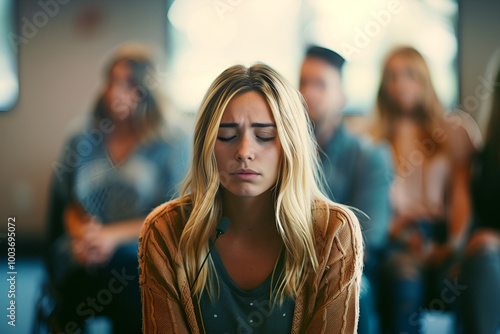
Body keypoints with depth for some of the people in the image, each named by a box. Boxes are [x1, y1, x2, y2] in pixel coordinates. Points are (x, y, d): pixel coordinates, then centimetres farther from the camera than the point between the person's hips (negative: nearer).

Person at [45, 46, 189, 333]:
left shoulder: (172, 144, 5)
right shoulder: (83, 142, 15)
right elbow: (71, 205, 15)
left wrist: (113, 234, -12)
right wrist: (82, 235, -9)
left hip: (145, 257, 0)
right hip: (84, 258, 1)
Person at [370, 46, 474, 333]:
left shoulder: (453, 130, 18)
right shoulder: (374, 136, 17)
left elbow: (461, 191, 9)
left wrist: (455, 242, -8)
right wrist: (402, 233, -11)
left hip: (442, 231, 1)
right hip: (398, 233, 0)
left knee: (454, 275, -34)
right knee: (404, 272, -36)